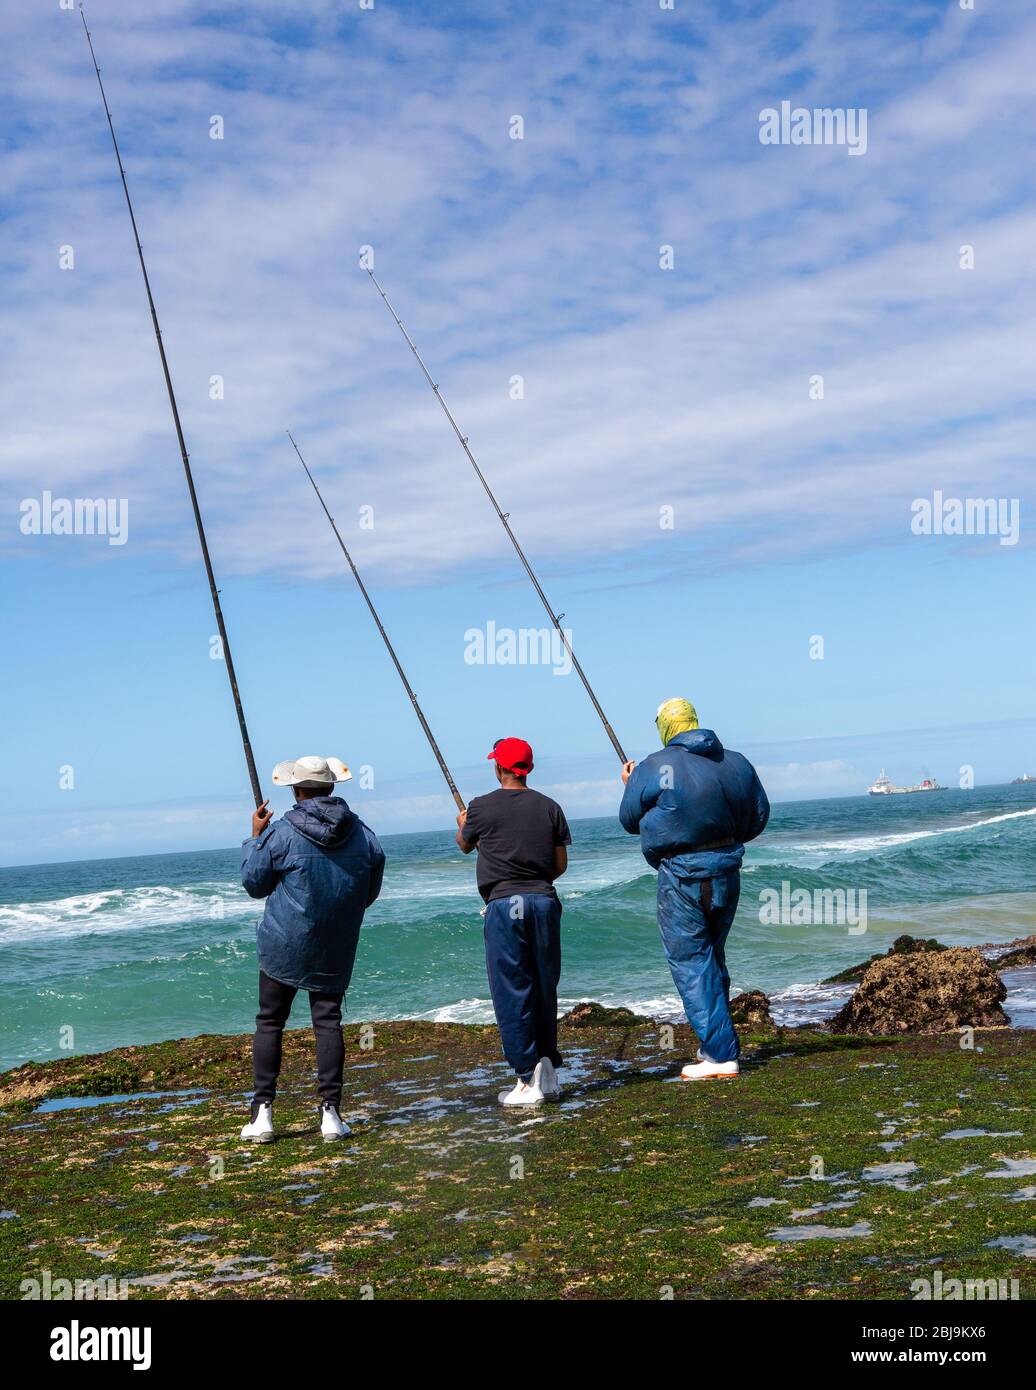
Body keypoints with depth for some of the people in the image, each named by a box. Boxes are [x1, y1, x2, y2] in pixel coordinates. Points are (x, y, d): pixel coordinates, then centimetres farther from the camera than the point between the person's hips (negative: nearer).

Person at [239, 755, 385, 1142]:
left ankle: (262, 1111, 4)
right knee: (328, 1022, 6)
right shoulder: (363, 834, 2)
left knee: (269, 1022, 7)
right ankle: (331, 1113, 0)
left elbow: (253, 884, 1)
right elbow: (369, 894, 11)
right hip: (336, 951, 3)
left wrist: (255, 837, 11)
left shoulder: (281, 834, -10)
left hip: (284, 945, -3)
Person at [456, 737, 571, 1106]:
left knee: (512, 993, 0)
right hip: (545, 901, 4)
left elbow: (465, 845, 18)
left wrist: (462, 826, 40)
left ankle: (527, 1081, 0)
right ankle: (548, 1072, 18)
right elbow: (561, 864, 8)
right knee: (545, 989, 13)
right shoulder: (549, 807, 6)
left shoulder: (483, 807, -2)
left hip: (504, 904, -4)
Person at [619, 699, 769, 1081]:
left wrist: (630, 784, 21)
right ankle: (716, 1044, 29)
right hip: (727, 871, 5)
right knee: (713, 957, 20)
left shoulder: (654, 768, -11)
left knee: (690, 963, 0)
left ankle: (721, 1055, -4)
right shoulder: (736, 763, 2)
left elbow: (630, 820, 1)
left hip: (682, 876, -5)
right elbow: (758, 818, 9)